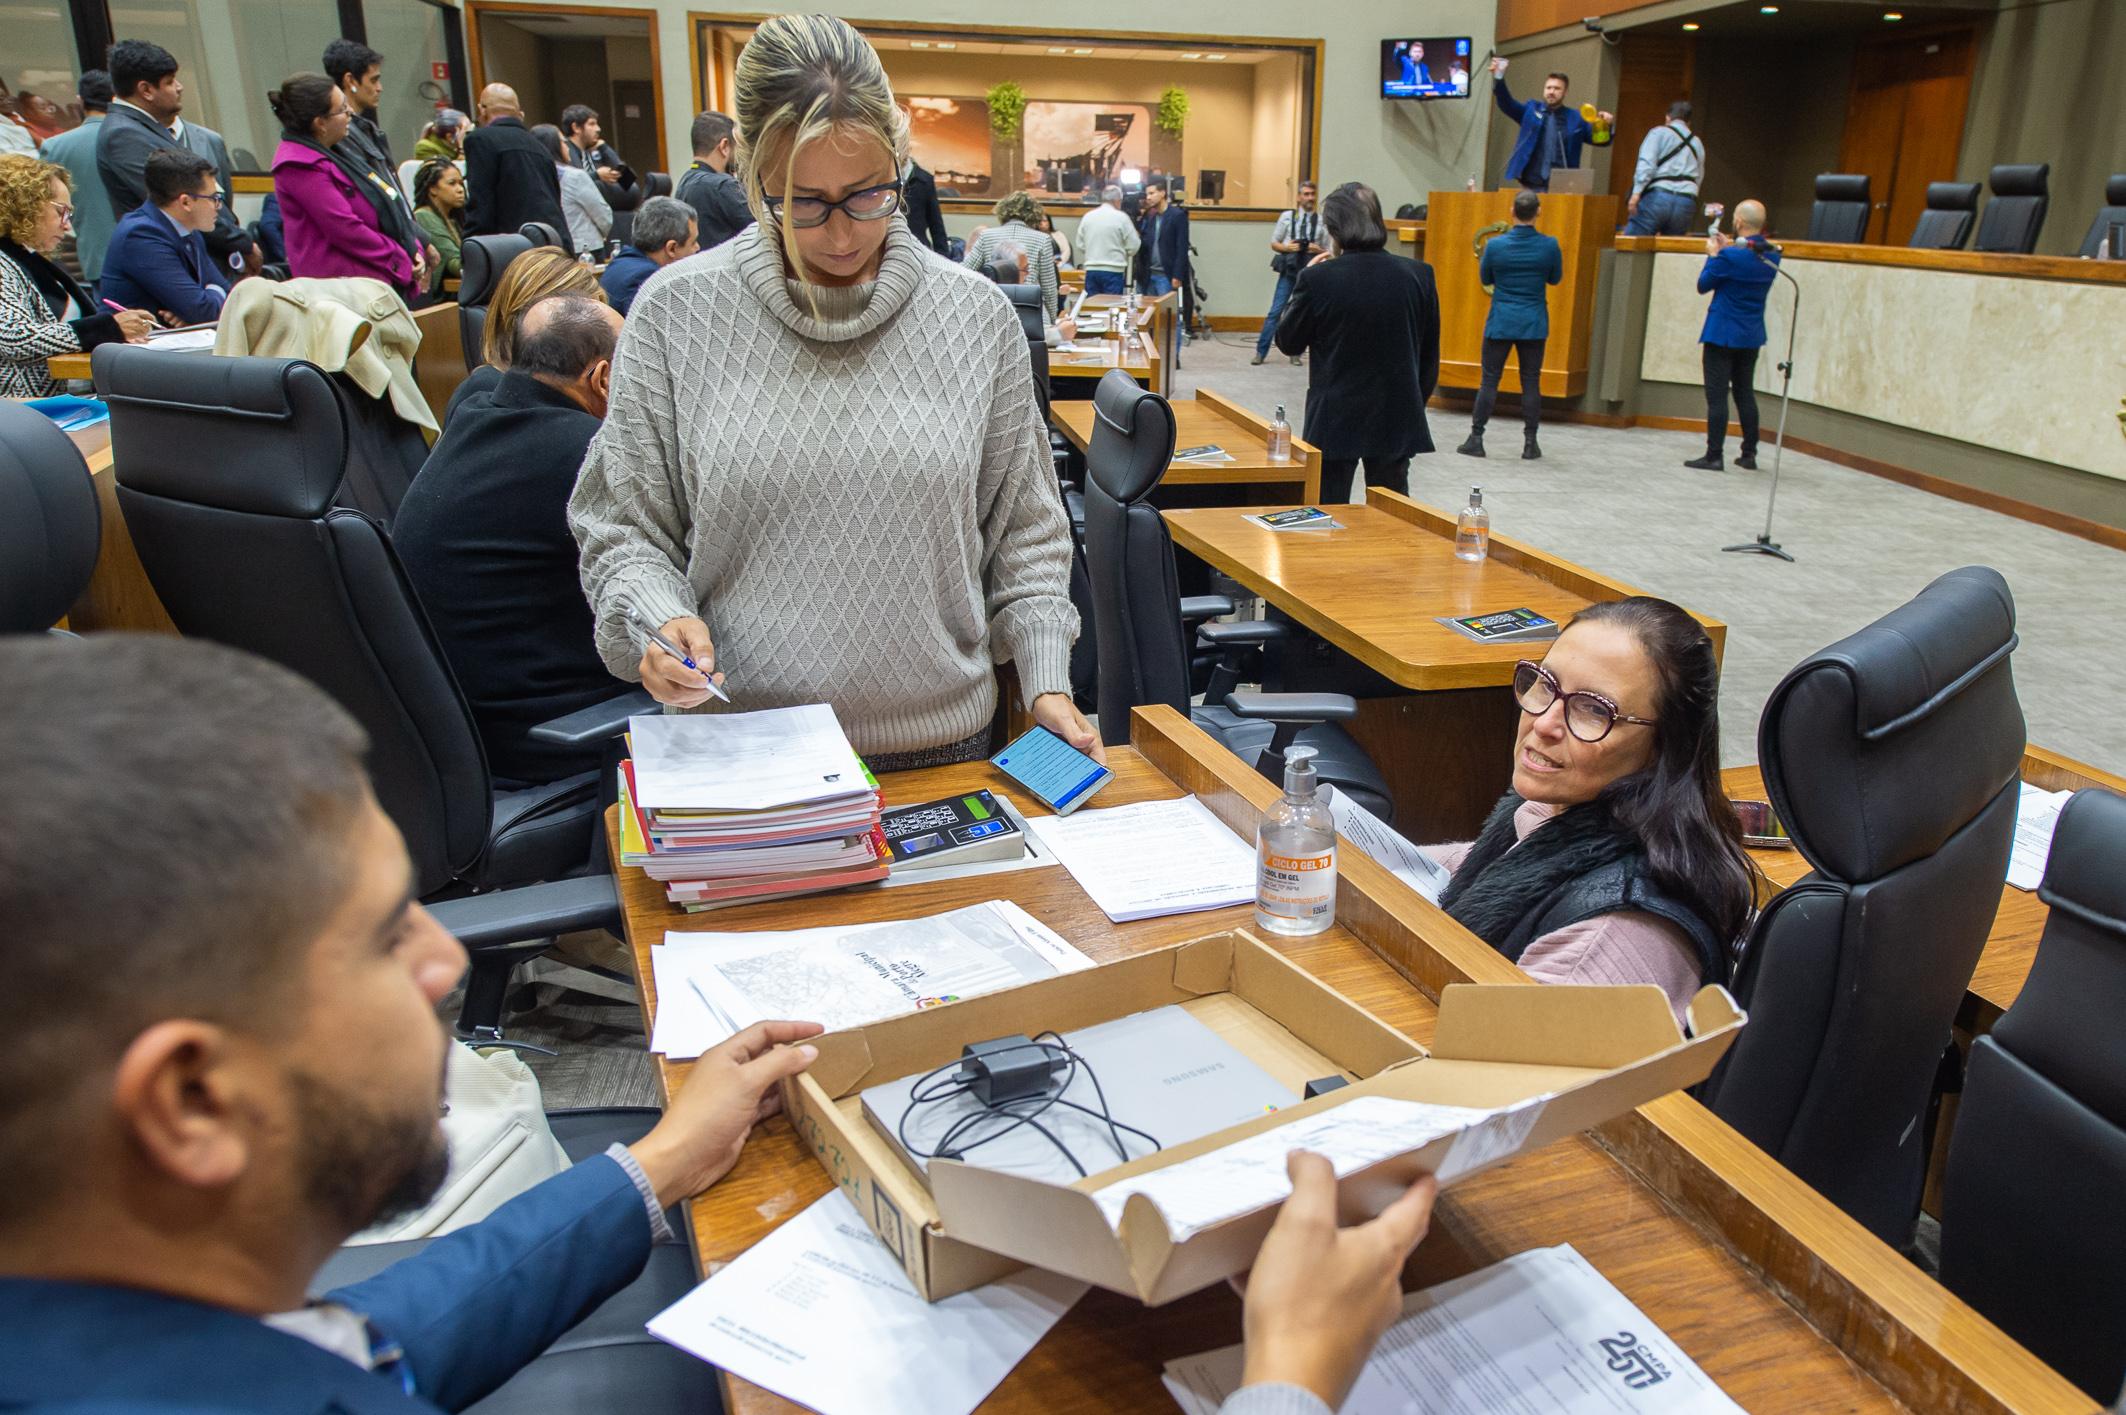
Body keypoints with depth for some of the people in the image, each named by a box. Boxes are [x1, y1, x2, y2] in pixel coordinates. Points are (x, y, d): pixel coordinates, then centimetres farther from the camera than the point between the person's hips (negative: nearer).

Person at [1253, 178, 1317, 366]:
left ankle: (1295, 353, 19)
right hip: (1288, 272, -1)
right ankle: (1261, 352, 3)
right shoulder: (1287, 216, 3)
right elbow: (1273, 243, 8)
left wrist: (1318, 250, -11)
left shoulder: (1321, 220, 3)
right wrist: (1286, 247, -10)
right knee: (1275, 311, -3)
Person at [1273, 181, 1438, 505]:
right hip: (1396, 418, 3)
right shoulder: (1419, 276, -3)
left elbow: (1288, 343, 0)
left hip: (1335, 421, -3)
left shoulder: (1318, 279, -14)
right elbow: (1430, 355, 6)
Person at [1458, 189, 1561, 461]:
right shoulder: (1549, 245, -7)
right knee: (1531, 382, 6)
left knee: (1489, 380, 5)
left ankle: (1476, 439, 5)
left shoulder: (1495, 244, -9)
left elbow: (1485, 279, 6)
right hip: (1534, 323, 1)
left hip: (1501, 322, -1)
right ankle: (1530, 444, 9)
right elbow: (1555, 279, 8)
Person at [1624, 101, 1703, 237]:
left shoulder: (1660, 132, 8)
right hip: (1687, 201, 5)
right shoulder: (1698, 143, 25)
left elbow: (1647, 162, -8)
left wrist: (1637, 192, -16)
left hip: (1658, 196, -5)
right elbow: (1699, 177, 24)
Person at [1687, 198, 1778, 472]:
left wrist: (1713, 255, 4)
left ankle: (1713, 456, -2)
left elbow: (1703, 285, -8)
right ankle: (1749, 455, 18)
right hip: (1752, 336, 7)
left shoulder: (1730, 256, -19)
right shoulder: (1772, 255, 3)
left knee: (1717, 395, -3)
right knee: (1745, 393, 14)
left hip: (1722, 334, -7)